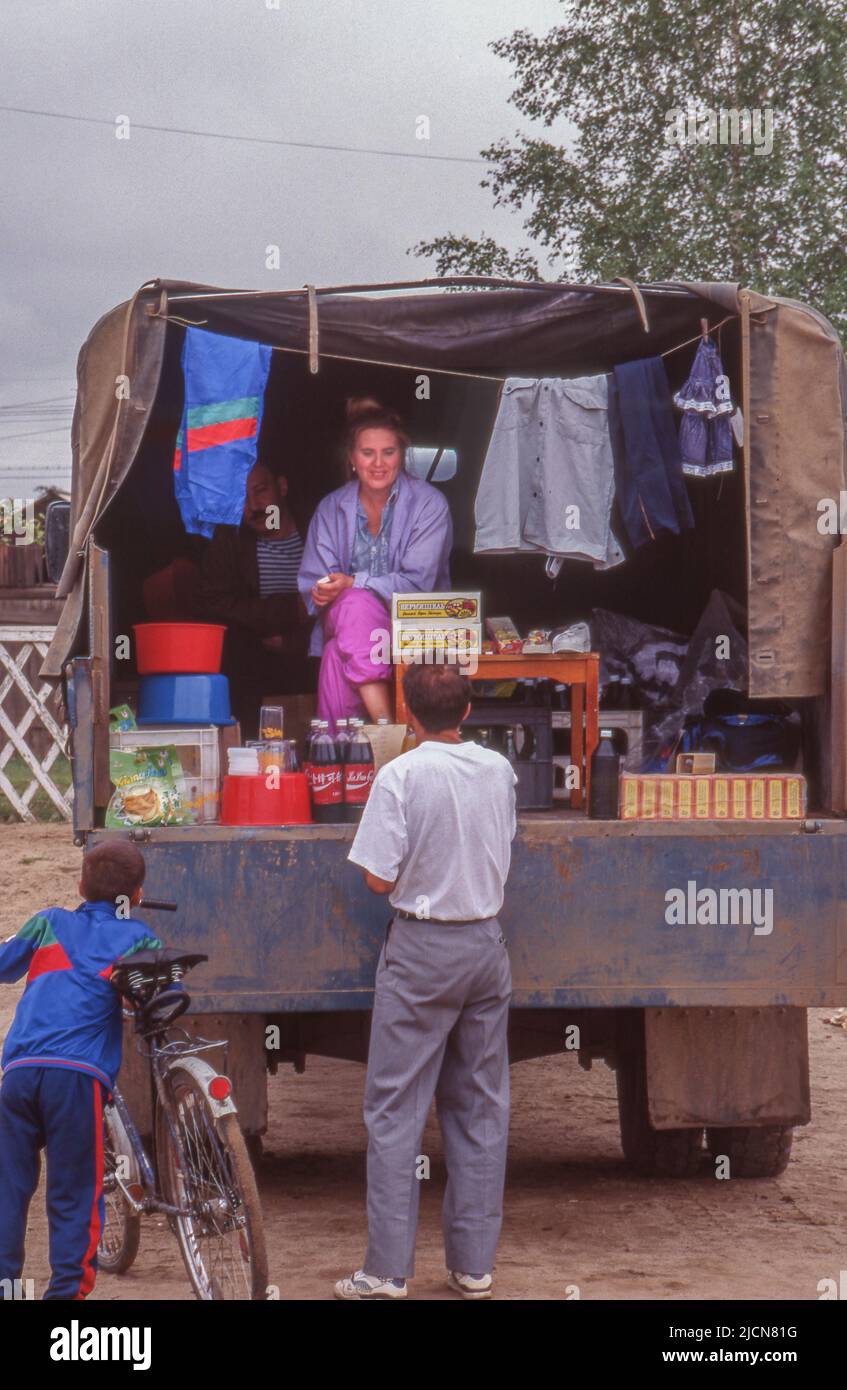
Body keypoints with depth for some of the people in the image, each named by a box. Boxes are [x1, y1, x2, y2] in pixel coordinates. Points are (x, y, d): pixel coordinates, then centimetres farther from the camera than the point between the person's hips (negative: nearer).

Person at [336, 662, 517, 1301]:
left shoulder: (401, 775, -12)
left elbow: (379, 879, -13)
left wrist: (416, 867, 6)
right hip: (487, 943, 5)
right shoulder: (499, 769, 3)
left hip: (423, 947, -5)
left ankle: (388, 1270, -1)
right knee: (481, 1108, 10)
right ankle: (475, 1265, 13)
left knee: (395, 1109, 1)